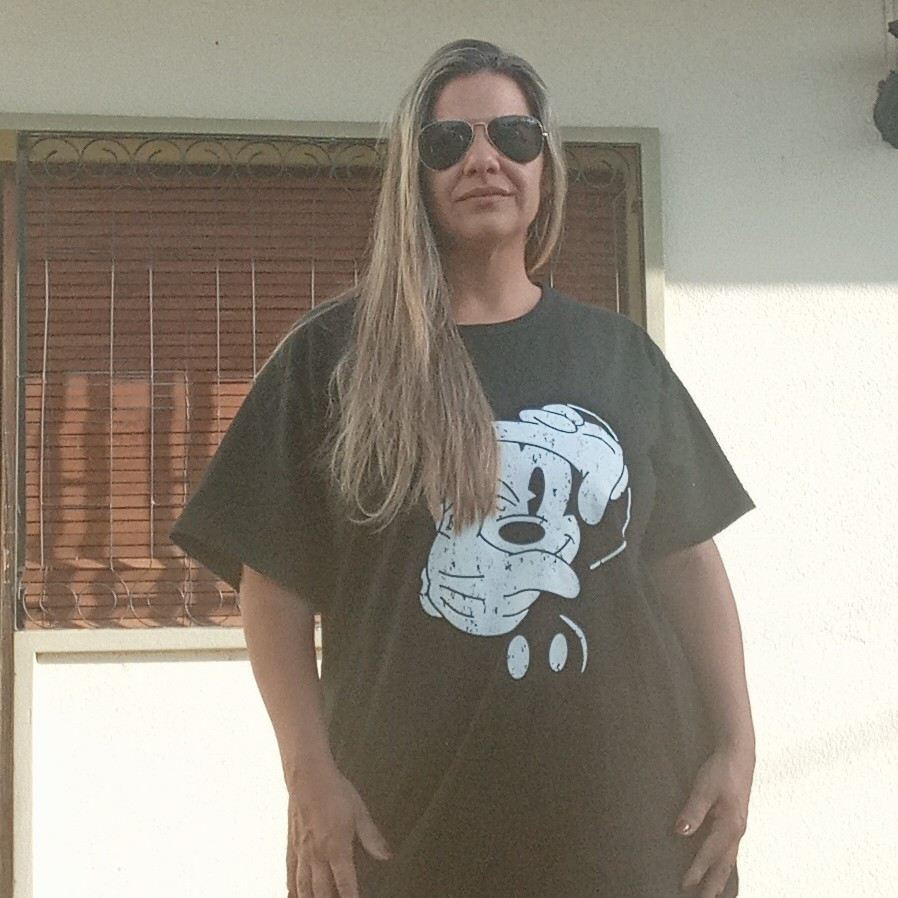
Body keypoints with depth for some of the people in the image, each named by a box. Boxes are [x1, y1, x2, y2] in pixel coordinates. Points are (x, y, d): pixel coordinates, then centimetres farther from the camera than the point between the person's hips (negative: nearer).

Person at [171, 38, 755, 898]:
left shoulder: (619, 356, 8)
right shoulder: (332, 357, 0)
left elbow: (686, 559, 8)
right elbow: (274, 579, -3)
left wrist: (736, 745, 0)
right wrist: (311, 774, -10)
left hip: (627, 806, 2)